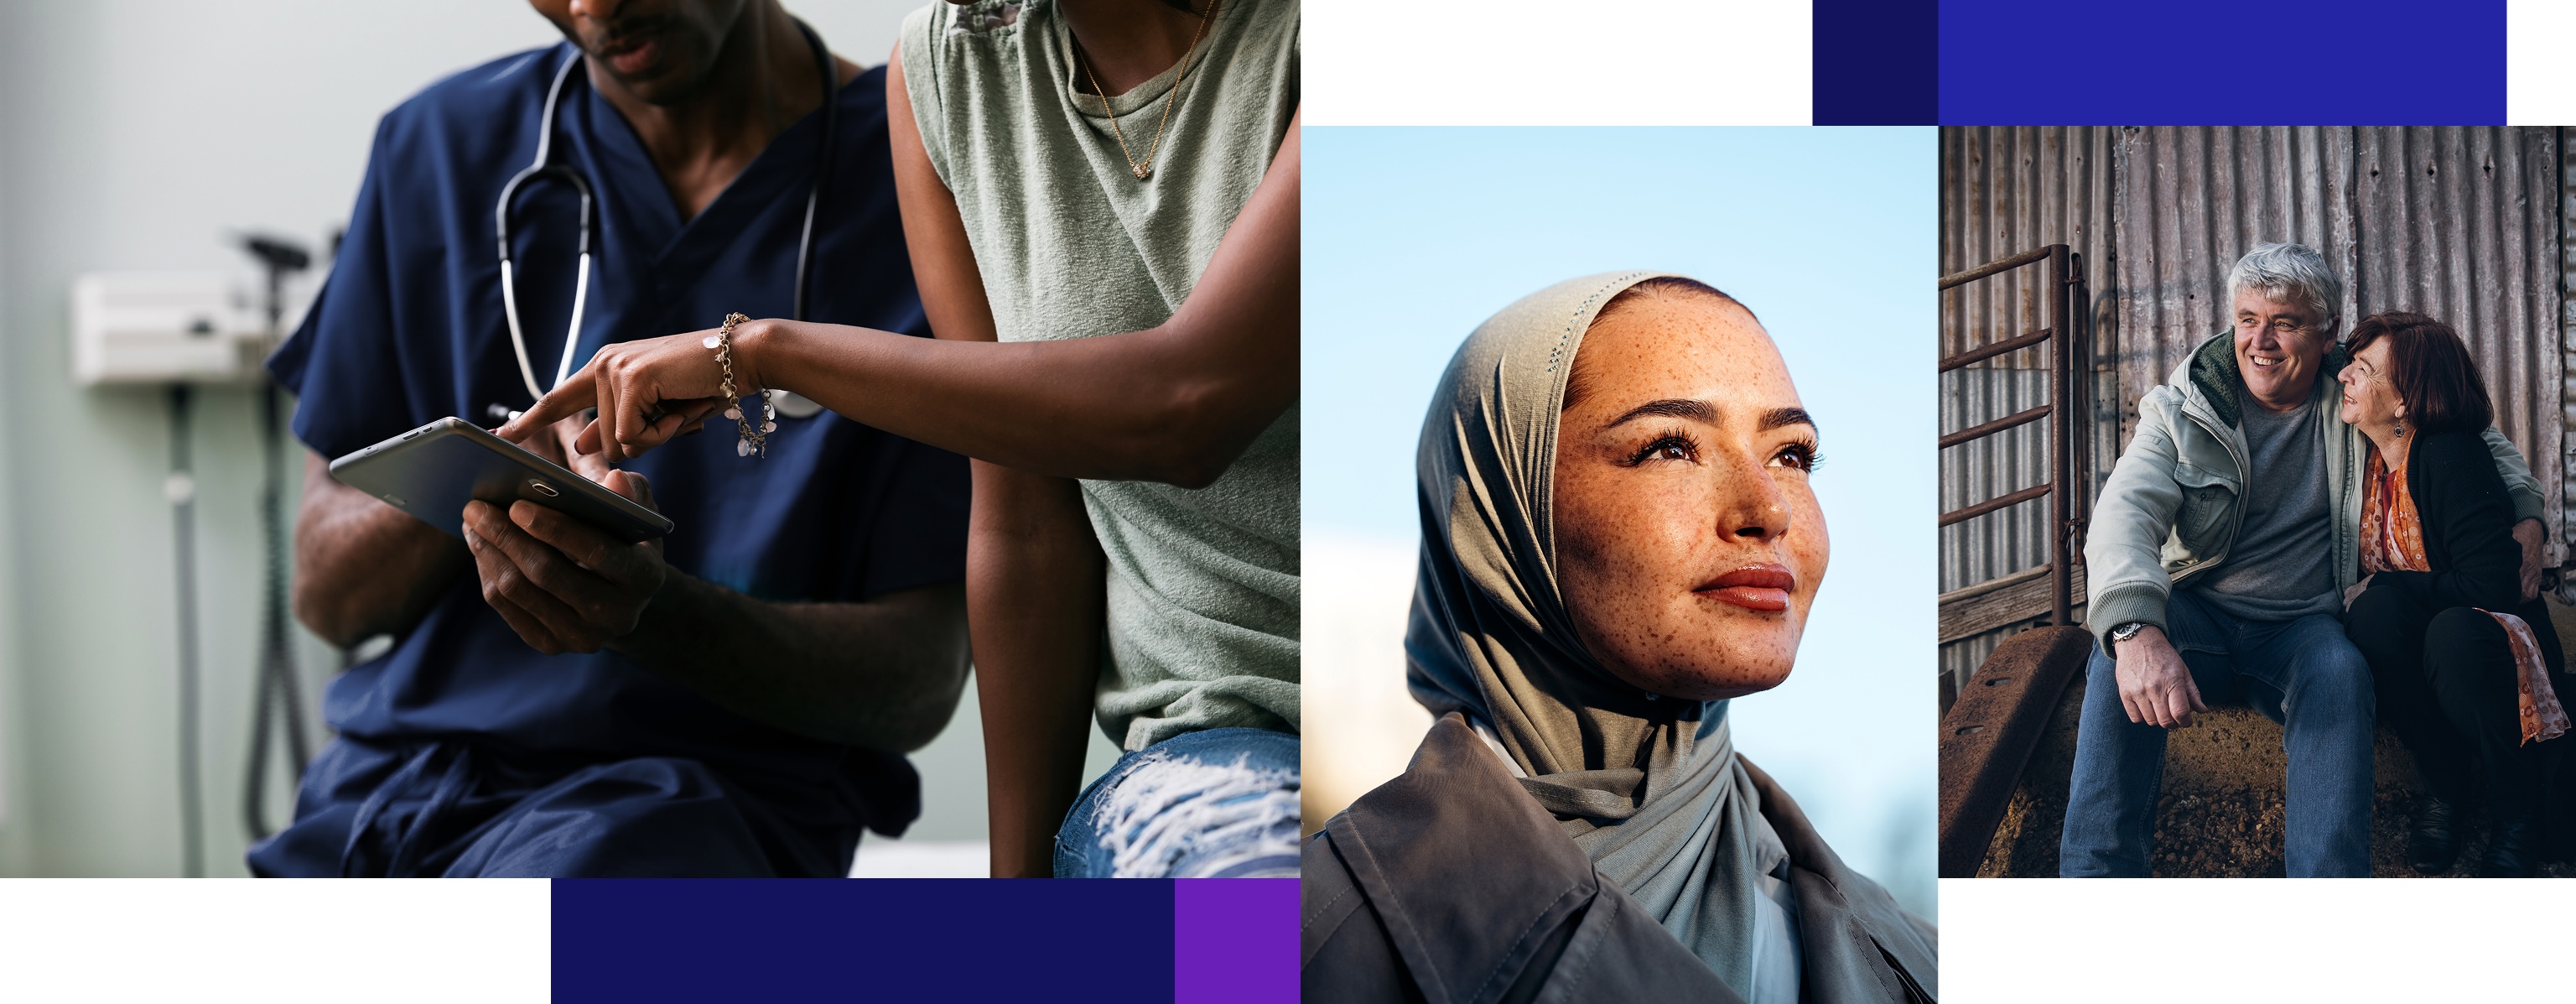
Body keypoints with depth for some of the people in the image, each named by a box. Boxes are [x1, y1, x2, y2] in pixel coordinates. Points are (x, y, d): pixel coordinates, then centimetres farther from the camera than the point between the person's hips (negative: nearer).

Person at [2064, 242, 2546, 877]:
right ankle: (2098, 873, -35)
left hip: (2302, 627, 1)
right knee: (2126, 649, -34)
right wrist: (2135, 628, -40)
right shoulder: (2185, 407, -2)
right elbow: (2125, 512, -20)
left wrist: (2525, 513, 4)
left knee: (2341, 673, -34)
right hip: (2198, 615, -1)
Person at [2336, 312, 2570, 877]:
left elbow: (2491, 587, -26)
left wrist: (2381, 588, -18)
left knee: (2455, 632, -38)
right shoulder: (2367, 458, 1)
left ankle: (2516, 819, -15)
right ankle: (2445, 785, -11)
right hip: (2407, 646, 5)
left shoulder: (2448, 457, -19)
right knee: (2377, 610, -28)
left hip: (2487, 636, -5)